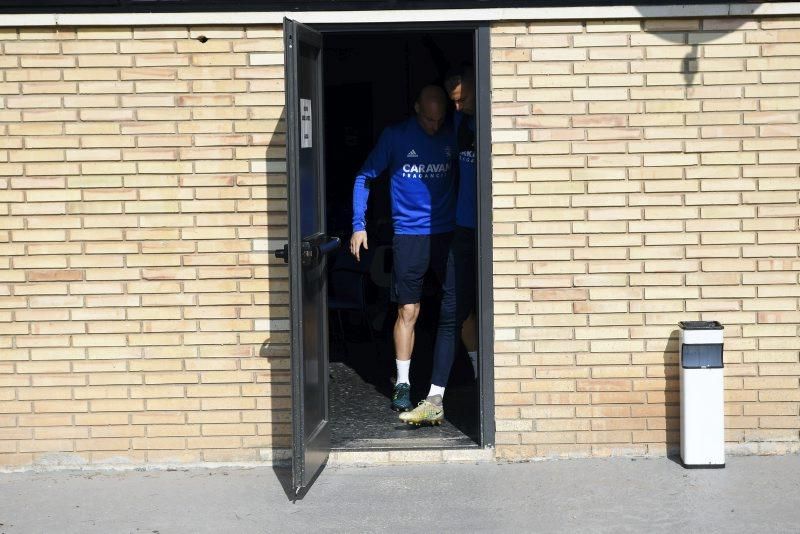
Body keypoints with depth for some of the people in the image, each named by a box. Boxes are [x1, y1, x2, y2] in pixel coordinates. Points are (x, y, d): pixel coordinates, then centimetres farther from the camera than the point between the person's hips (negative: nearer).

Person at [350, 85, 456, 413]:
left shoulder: (452, 137, 5)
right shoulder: (395, 136, -1)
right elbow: (365, 177, 4)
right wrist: (359, 225, -3)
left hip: (447, 234, 2)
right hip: (409, 235, -2)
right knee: (407, 311, -2)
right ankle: (402, 383, 4)